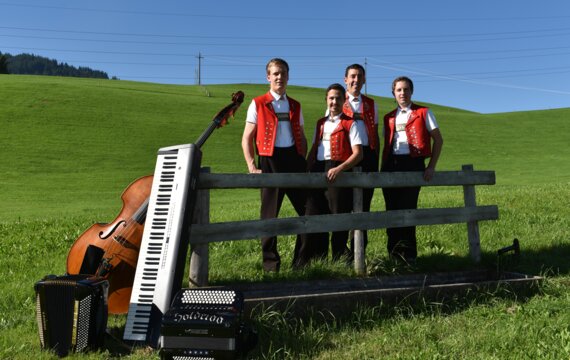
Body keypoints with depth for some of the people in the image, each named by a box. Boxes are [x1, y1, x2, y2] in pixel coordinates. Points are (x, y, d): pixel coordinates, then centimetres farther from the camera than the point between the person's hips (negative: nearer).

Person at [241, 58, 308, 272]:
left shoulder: (295, 106, 15)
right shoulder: (258, 104, 3)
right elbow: (247, 139, 0)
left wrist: (303, 162, 6)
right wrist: (252, 167, -9)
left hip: (294, 158, 4)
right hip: (270, 160, -4)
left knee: (307, 208, 6)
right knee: (270, 213, 2)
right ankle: (270, 262, 15)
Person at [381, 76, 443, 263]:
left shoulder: (423, 113, 7)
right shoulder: (389, 117, 18)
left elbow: (438, 139, 4)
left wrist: (431, 166, -5)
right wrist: (383, 169, 9)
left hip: (412, 163, -4)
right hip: (391, 164, 4)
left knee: (408, 208, -9)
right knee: (392, 209, 2)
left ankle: (408, 254, -1)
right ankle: (394, 254, 9)